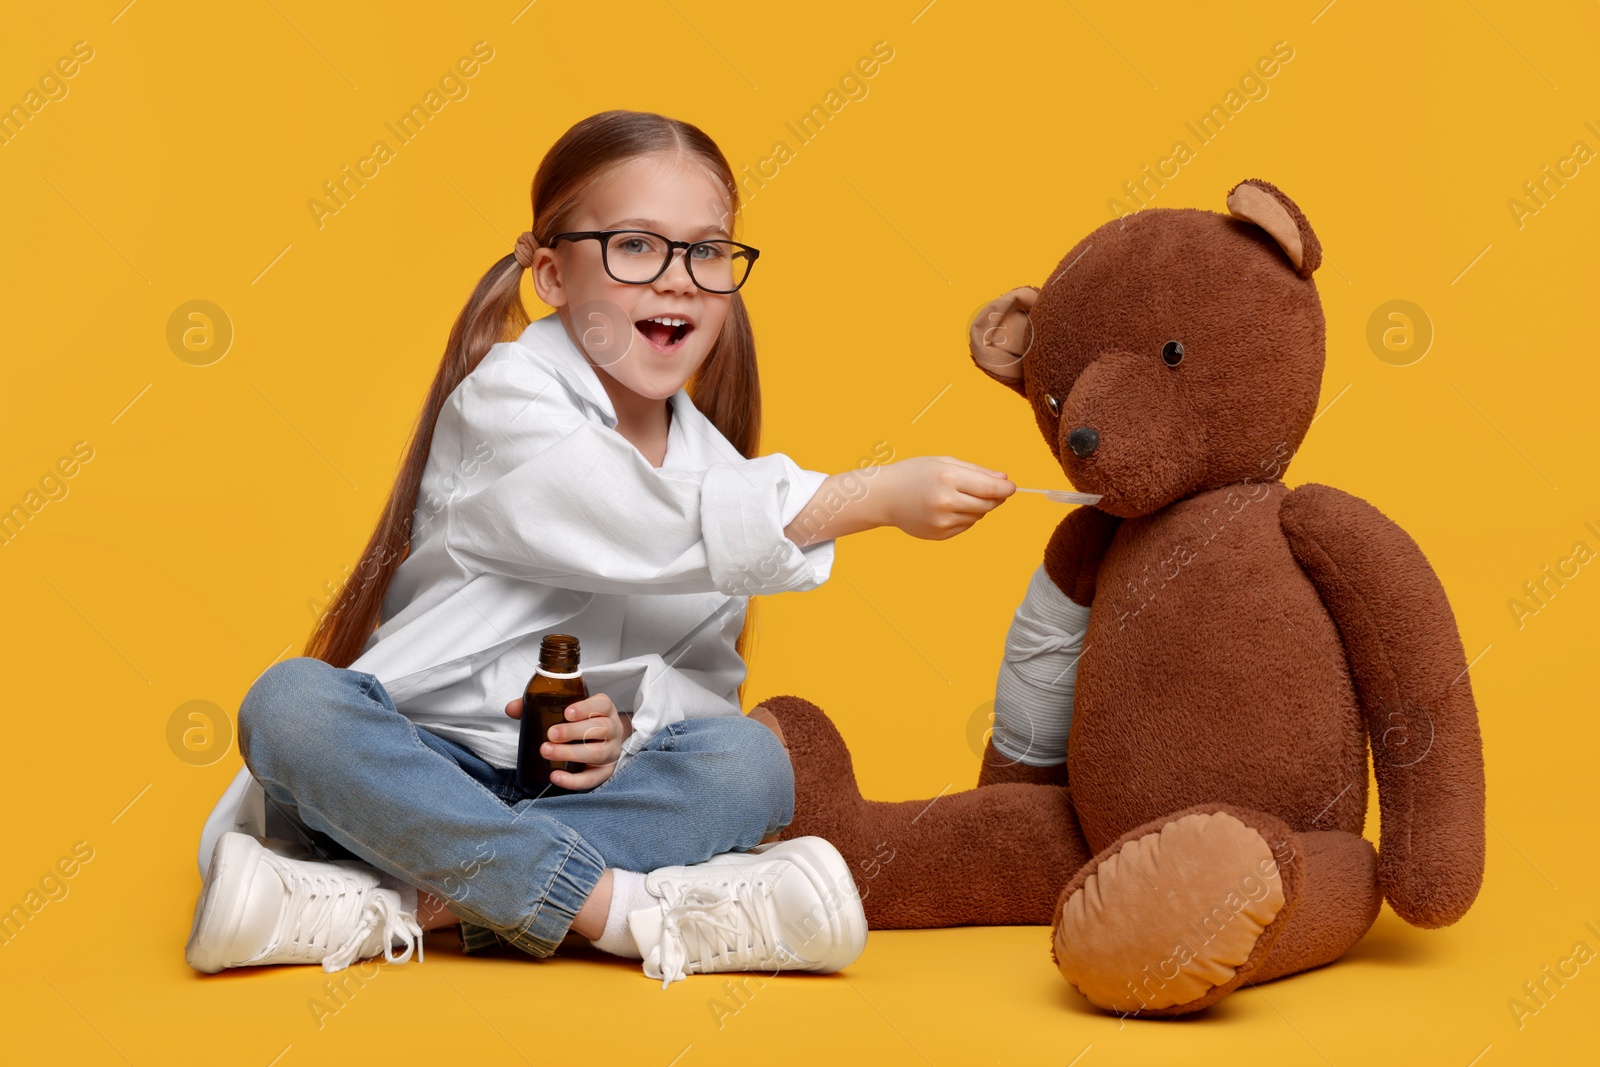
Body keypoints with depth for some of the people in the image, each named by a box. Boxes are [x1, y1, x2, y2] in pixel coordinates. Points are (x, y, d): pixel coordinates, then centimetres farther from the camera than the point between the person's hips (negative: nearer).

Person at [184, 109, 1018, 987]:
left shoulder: (717, 472, 10)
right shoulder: (505, 401, -8)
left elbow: (706, 683, 9)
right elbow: (655, 532, -24)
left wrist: (632, 727, -15)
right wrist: (876, 497, -26)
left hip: (572, 786, 4)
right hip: (415, 771, -4)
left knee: (749, 762, -24)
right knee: (291, 704, -33)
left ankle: (387, 907, -29)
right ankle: (626, 908, -35)